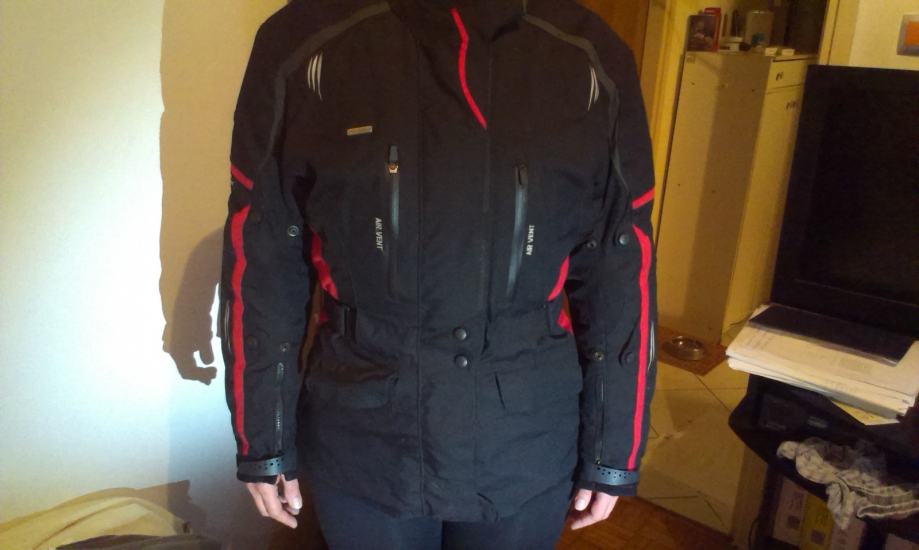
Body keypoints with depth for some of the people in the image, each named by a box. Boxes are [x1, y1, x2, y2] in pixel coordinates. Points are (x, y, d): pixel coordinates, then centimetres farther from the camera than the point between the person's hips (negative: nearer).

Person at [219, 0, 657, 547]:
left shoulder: (594, 60, -6)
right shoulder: (301, 45, -9)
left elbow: (622, 275, -3)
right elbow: (262, 265, -5)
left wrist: (614, 449, 1)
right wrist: (263, 440, -1)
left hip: (526, 450, 1)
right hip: (360, 445, 0)